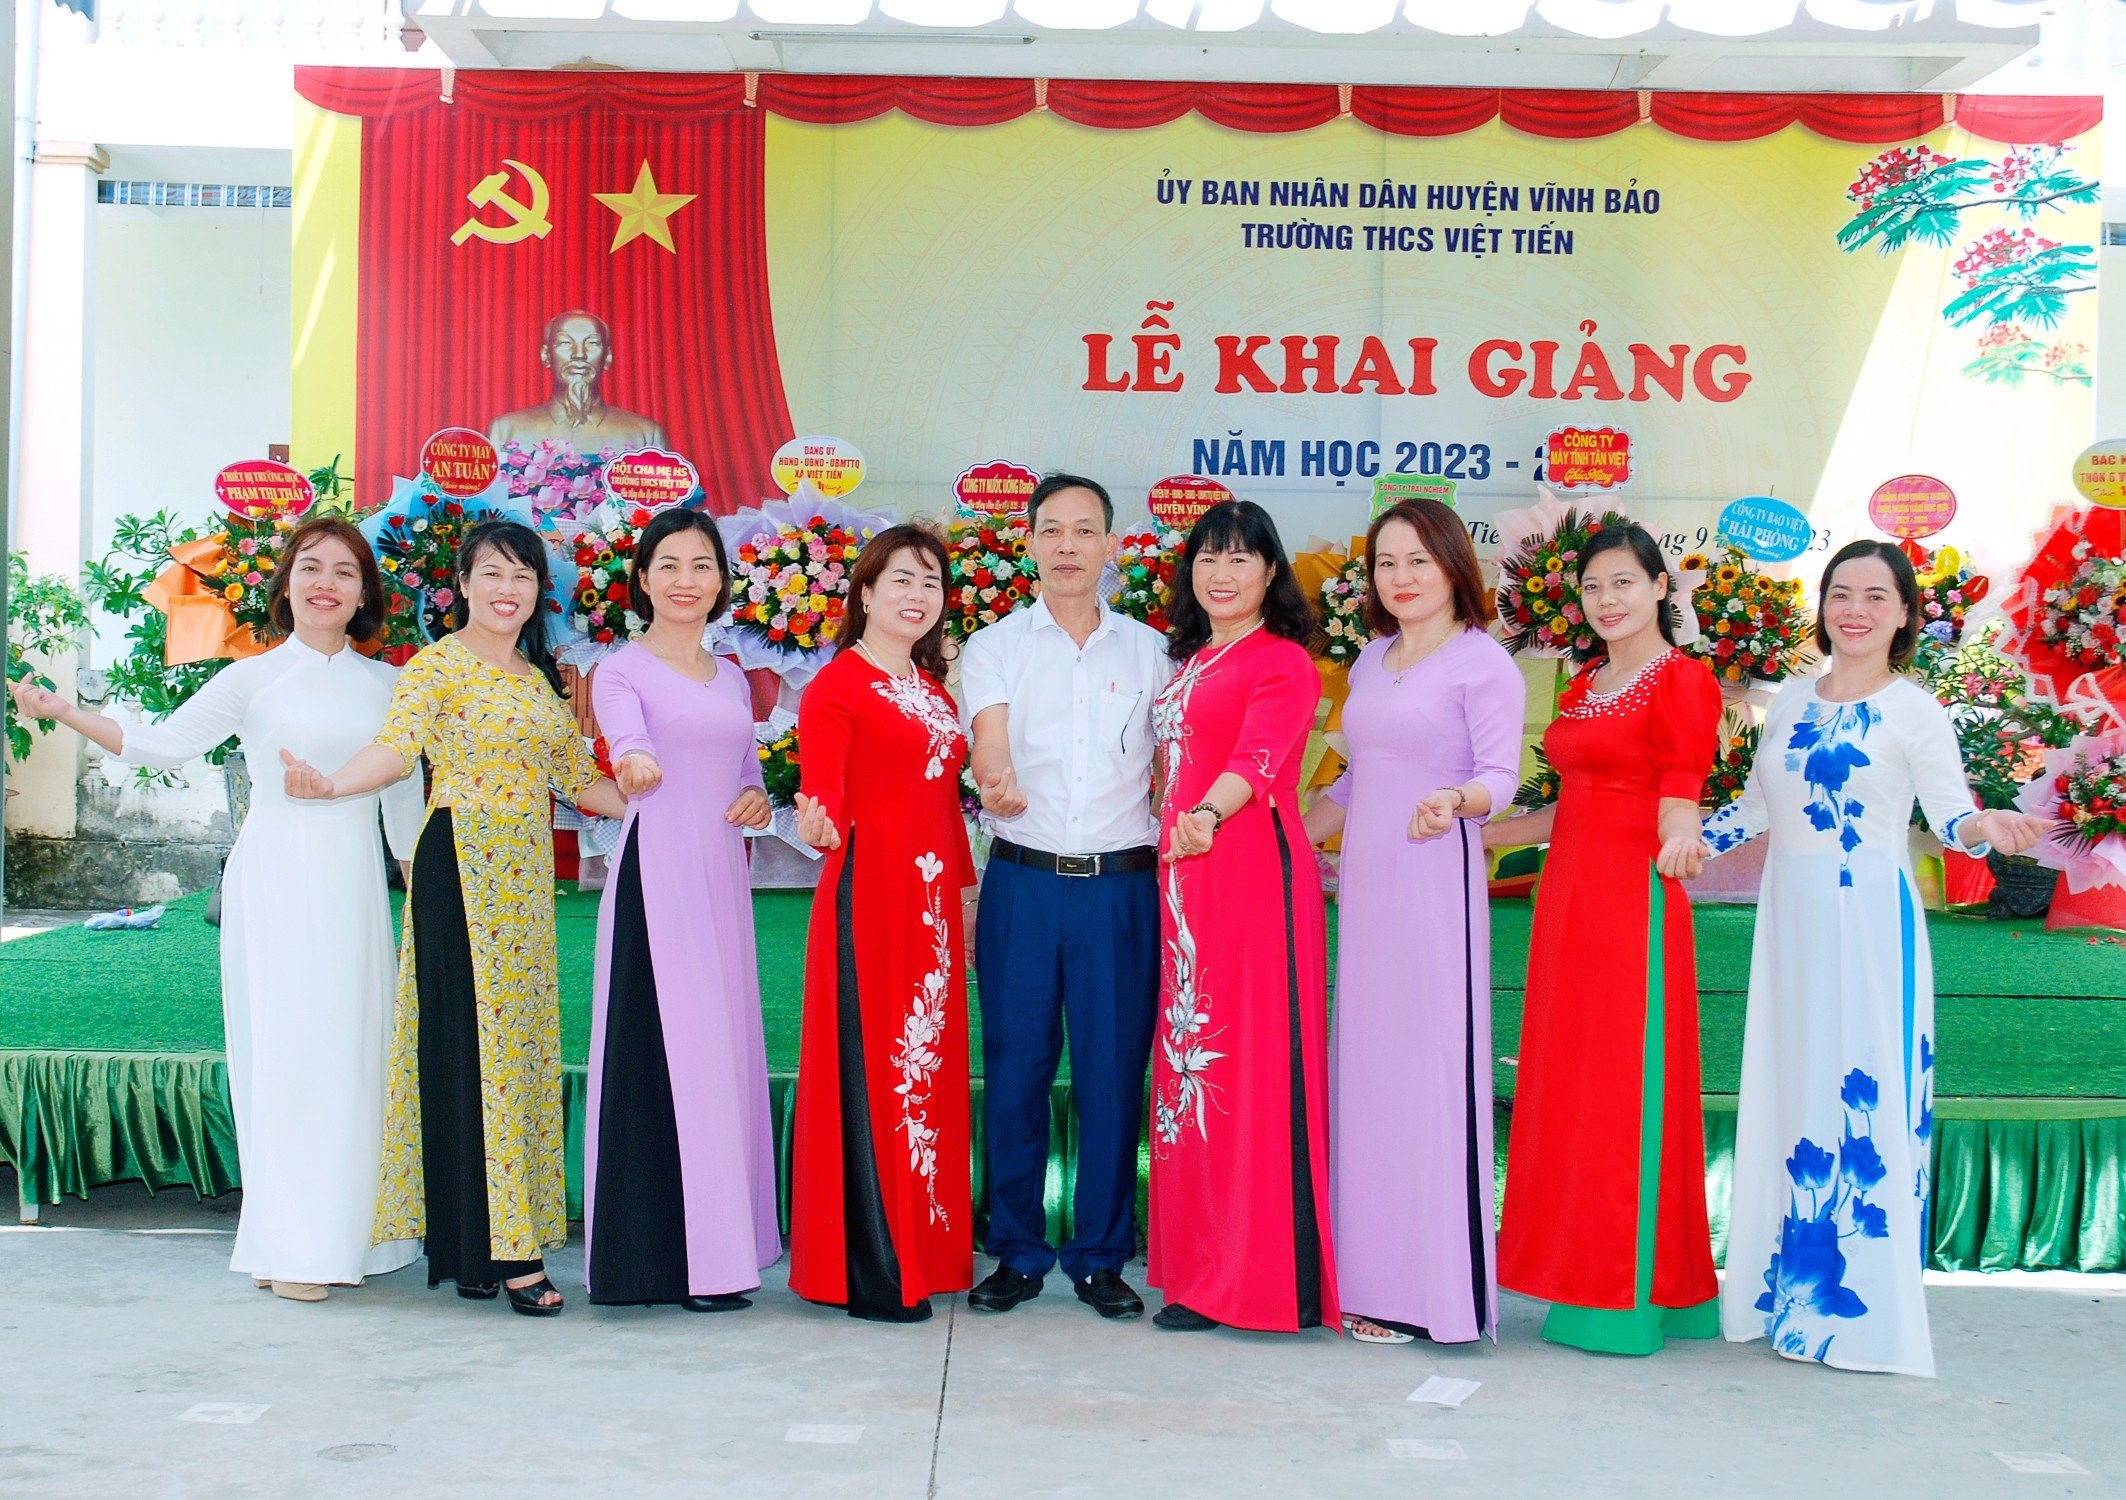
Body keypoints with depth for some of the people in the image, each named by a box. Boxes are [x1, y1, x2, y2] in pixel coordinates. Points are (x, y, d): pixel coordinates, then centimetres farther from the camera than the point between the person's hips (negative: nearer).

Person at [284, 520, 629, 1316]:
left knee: (521, 1038, 6)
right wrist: (330, 784, -38)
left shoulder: (540, 678, 17)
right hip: (459, 869, -7)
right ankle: (499, 1250, -4)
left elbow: (577, 778, 18)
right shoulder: (438, 665, -3)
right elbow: (397, 745, -19)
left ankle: (484, 1248, 12)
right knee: (474, 1039, -7)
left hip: (527, 877, 7)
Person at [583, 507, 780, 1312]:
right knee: (664, 1045, -9)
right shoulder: (621, 669, -1)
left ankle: (723, 1238, 14)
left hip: (722, 874, 6)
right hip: (656, 869, -6)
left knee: (724, 1044, 7)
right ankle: (670, 1253, -4)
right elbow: (627, 739, -22)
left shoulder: (732, 678, 18)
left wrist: (757, 799, 1)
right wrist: (634, 764, -45)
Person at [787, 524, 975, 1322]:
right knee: (869, 1069, -6)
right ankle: (870, 1274, 0)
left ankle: (924, 1253, 18)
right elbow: (822, 795, -13)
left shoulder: (935, 690, 18)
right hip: (868, 896, -7)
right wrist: (818, 825, -35)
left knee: (931, 1072, 9)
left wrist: (968, 890, 17)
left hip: (934, 902, 7)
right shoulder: (836, 686, -4)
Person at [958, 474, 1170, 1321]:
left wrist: (1175, 841, -4)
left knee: (1113, 1074, 2)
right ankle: (1017, 1253, 16)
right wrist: (998, 783, -32)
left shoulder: (1149, 651, 12)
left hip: (1122, 887, 1)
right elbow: (988, 746, -10)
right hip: (1023, 880, 0)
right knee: (1015, 1070, 2)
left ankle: (1101, 1258, 14)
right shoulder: (995, 646, 8)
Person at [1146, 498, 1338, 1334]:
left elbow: (1258, 758, -21)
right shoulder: (1188, 662, 21)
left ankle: (1262, 1276, -3)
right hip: (1183, 874, 8)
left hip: (1251, 868, -8)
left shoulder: (1283, 662, -4)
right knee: (1189, 1056, 7)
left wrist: (1207, 814, -38)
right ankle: (1201, 1265, 14)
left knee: (1250, 1060, -8)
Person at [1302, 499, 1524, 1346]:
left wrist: (1454, 800, -31)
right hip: (1365, 880, 7)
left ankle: (1432, 1288, 1)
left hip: (1435, 880, -7)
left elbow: (1502, 775, -12)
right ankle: (1372, 1276, 13)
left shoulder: (1482, 662, -3)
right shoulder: (1371, 660, 18)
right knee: (1364, 1067, 6)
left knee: (1428, 1070, -6)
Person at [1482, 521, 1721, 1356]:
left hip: (1633, 904, -8)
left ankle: (1630, 1296, 5)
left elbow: (1676, 811, -14)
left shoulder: (1682, 682, -7)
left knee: (1625, 1092, -4)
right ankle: (1580, 1281, 19)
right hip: (1567, 897, 8)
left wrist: (1679, 842, -36)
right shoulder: (1583, 686, 17)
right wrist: (1477, 833, 24)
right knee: (1565, 1089, 10)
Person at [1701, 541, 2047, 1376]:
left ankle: (1862, 1310, 3)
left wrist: (1984, 827, -35)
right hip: (1790, 916, 5)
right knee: (1784, 1095, 8)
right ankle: (1787, 1291, 19)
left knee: (1863, 1097, -5)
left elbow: (1950, 814, -14)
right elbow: (1755, 805, 18)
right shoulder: (1792, 699, 10)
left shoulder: (1913, 710, -5)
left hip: (1870, 921, -5)